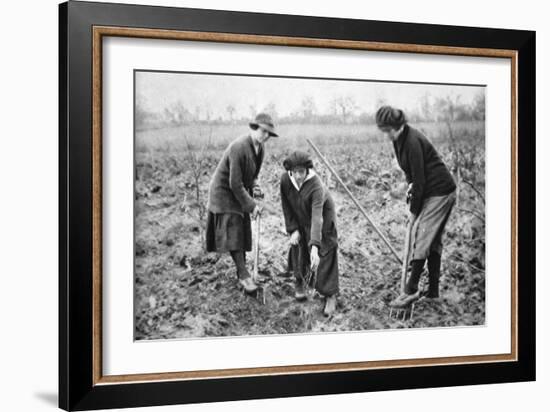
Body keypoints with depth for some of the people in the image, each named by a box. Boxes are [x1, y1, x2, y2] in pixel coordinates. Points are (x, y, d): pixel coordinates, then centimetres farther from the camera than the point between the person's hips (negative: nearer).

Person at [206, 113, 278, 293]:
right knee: (232, 233, -12)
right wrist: (251, 205, -21)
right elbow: (235, 184, -27)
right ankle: (244, 275, -11)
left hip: (239, 192, 8)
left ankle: (241, 273, 16)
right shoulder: (238, 148, -29)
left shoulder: (259, 149, -2)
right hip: (223, 192, -8)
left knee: (242, 233, 8)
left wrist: (254, 187, -8)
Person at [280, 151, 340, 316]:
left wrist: (315, 247, -56)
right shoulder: (285, 180, -24)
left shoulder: (316, 186, -39)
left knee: (325, 256, -8)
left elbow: (317, 217, -48)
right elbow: (287, 206, -9)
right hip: (300, 220, 4)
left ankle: (330, 296, 2)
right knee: (298, 251, 12)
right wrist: (293, 229, -12)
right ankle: (299, 283, 38)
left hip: (323, 221, -4)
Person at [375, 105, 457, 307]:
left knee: (420, 235, -12)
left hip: (439, 193, -10)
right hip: (441, 192, 10)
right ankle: (433, 290, 17)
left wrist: (414, 210, -14)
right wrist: (411, 184, -1)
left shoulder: (412, 141, -24)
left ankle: (411, 289, -12)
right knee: (433, 240, 11)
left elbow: (419, 179, -21)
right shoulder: (399, 139, 5)